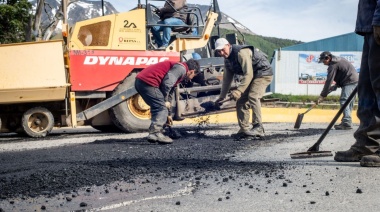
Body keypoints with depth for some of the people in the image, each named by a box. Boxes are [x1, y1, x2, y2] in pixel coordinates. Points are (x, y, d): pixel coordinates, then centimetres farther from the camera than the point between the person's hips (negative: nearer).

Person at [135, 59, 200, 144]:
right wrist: (166, 101, -6)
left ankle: (153, 134, 17)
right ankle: (156, 133, -16)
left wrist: (167, 115, 38)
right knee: (162, 108, -8)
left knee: (157, 108, 19)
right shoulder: (181, 68, -2)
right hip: (148, 82, -10)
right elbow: (167, 83, -18)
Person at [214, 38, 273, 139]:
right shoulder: (227, 59, 5)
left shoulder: (241, 52, -26)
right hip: (251, 77, 10)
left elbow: (248, 74, -31)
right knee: (241, 101, 3)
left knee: (253, 96, -30)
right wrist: (222, 96, 15)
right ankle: (244, 130, 10)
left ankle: (258, 128, -31)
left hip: (263, 73, -10)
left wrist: (239, 91, -35)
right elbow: (227, 78, 15)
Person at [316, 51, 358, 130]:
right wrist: (336, 85, 14)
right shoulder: (339, 60, 19)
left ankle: (347, 123, -26)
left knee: (344, 101, -16)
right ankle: (346, 122, 15)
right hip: (355, 80, 11)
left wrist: (322, 96, -15)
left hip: (350, 82, -11)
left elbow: (329, 81, -16)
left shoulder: (333, 65, -12)